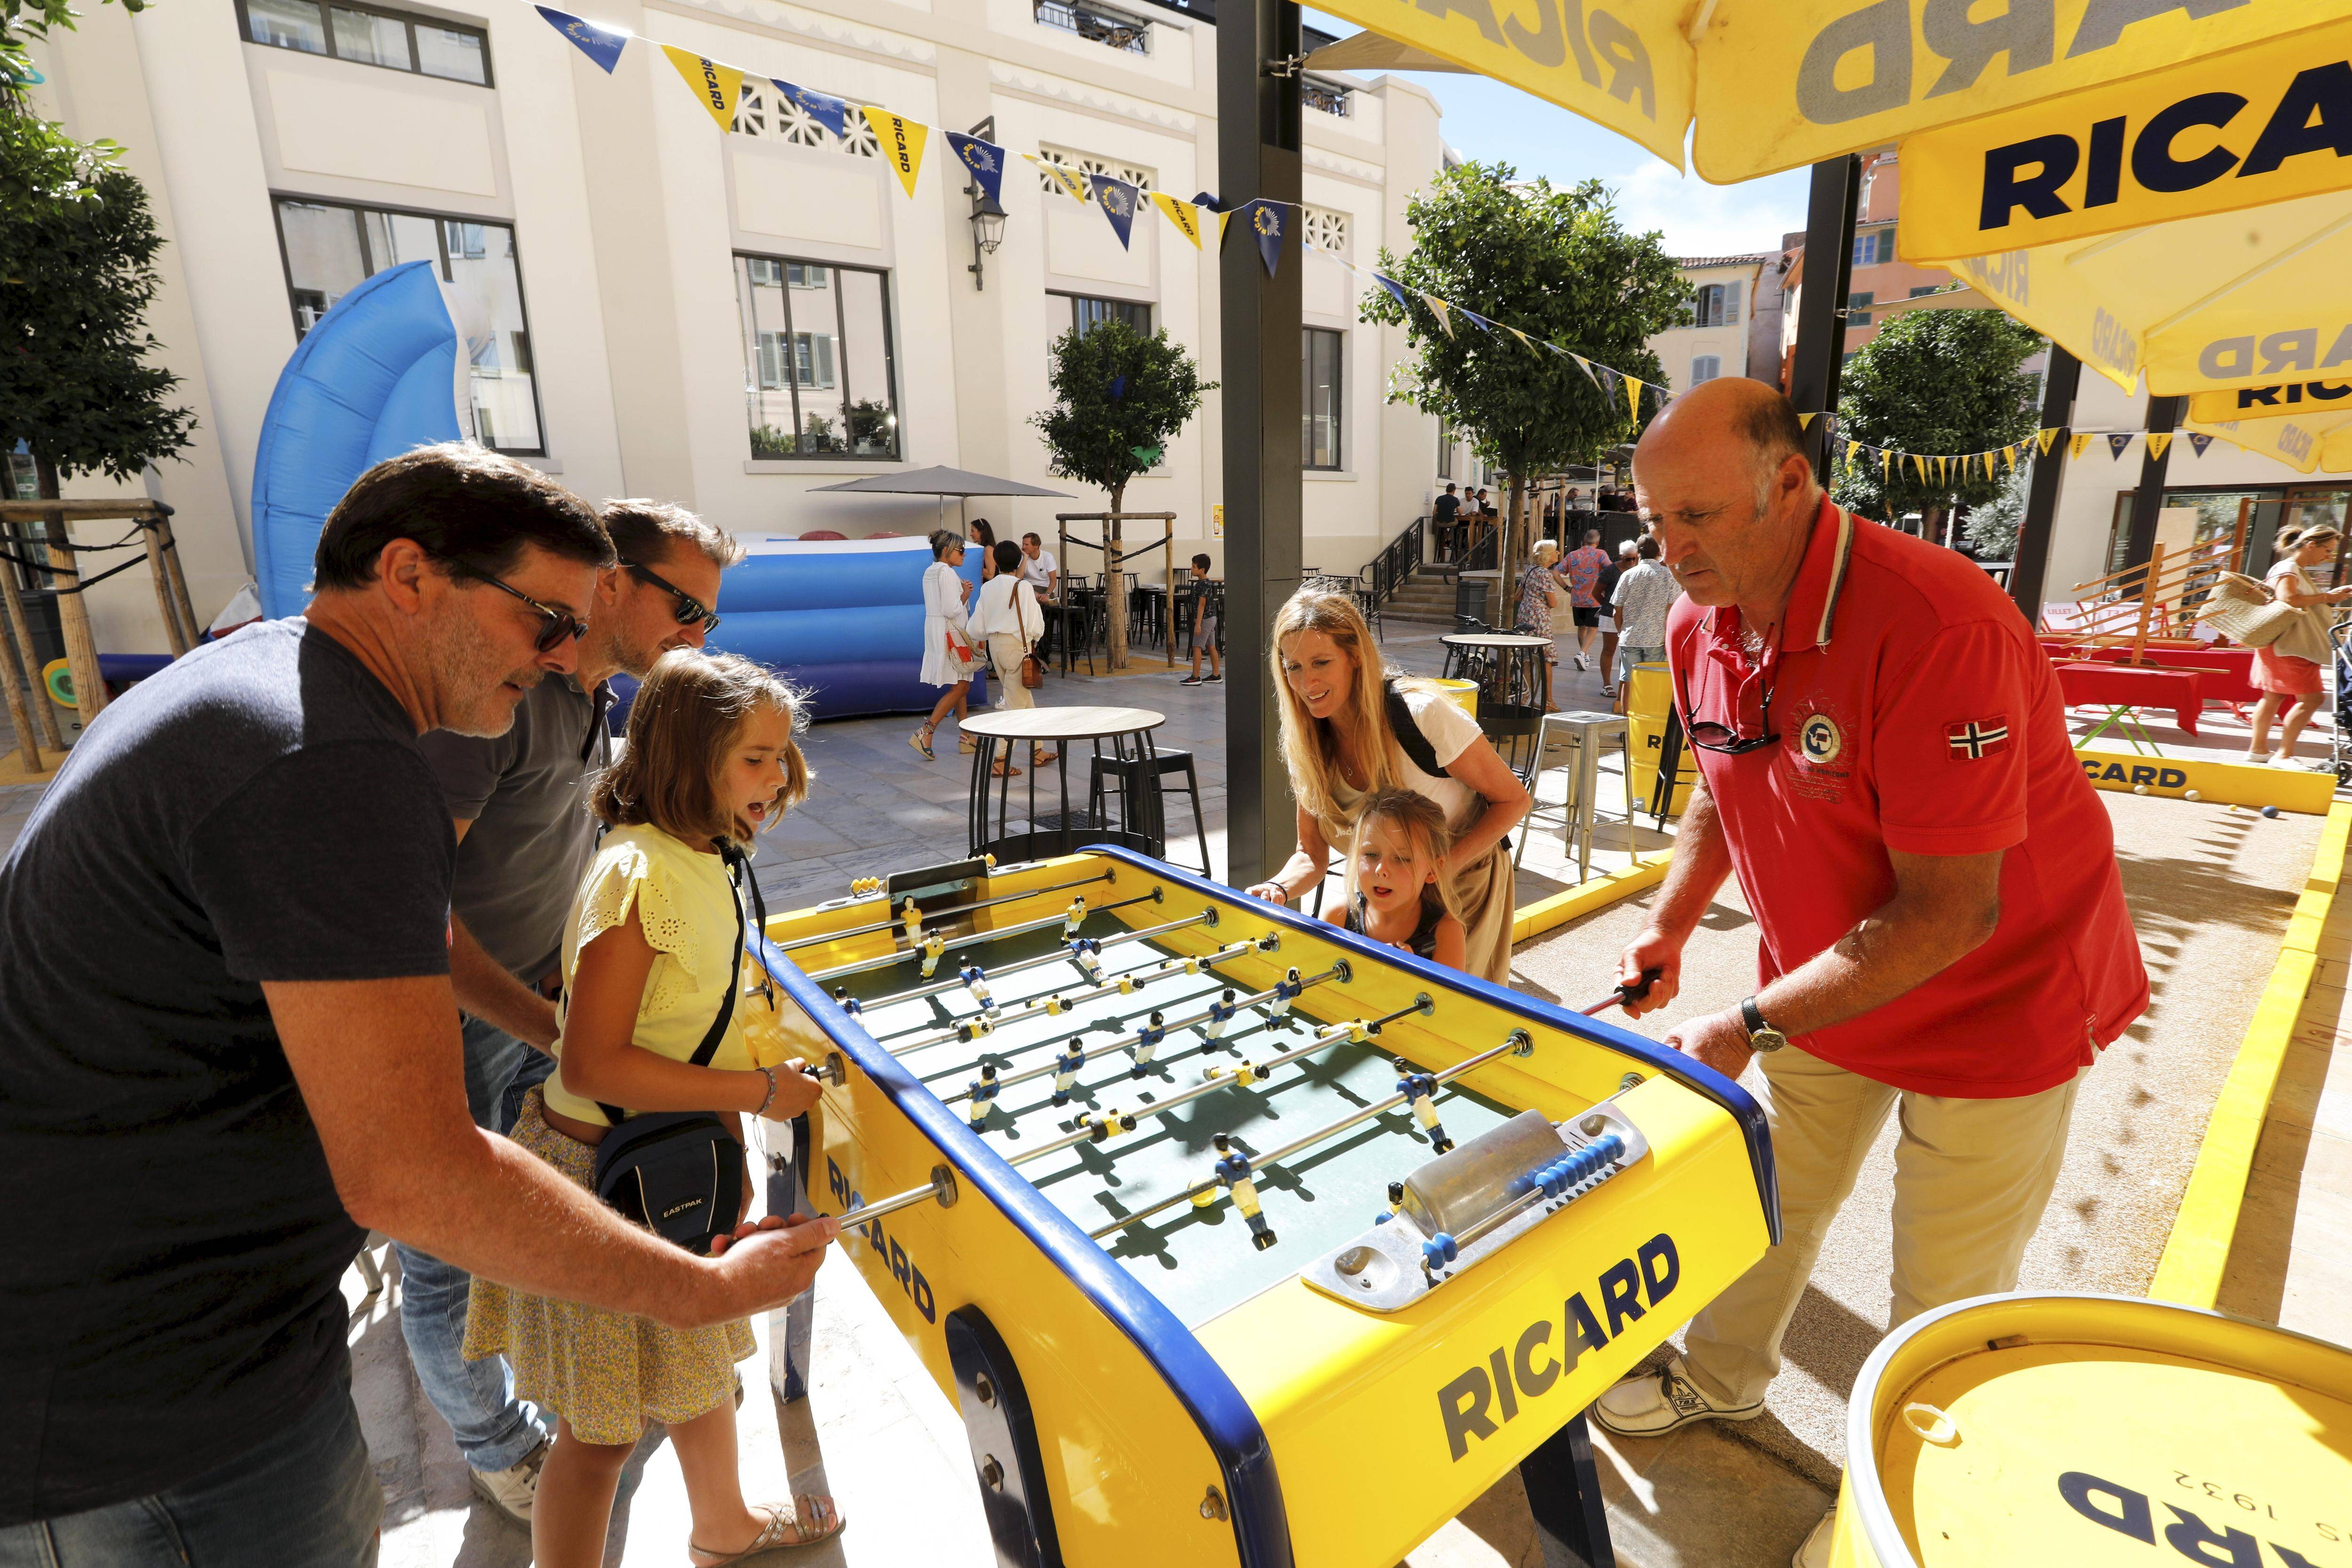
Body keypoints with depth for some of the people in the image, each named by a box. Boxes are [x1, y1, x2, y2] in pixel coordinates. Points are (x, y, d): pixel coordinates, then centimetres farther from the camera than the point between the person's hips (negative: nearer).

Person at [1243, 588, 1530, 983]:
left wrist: (1443, 868, -28)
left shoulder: (1422, 713, -27)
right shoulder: (1305, 743, -12)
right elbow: (1312, 853, -6)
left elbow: (1513, 800, -17)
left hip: (1467, 875, -4)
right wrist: (1278, 889, -27)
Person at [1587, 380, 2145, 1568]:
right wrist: (1667, 930, -6)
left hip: (1996, 993, -6)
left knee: (1944, 1290, 11)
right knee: (1766, 1198, 20)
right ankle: (1720, 1380, 45)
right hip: (1823, 979, 6)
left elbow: (1949, 914, -30)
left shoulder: (1934, 626, -32)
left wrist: (1752, 1025, -28)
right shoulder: (1700, 627, -8)